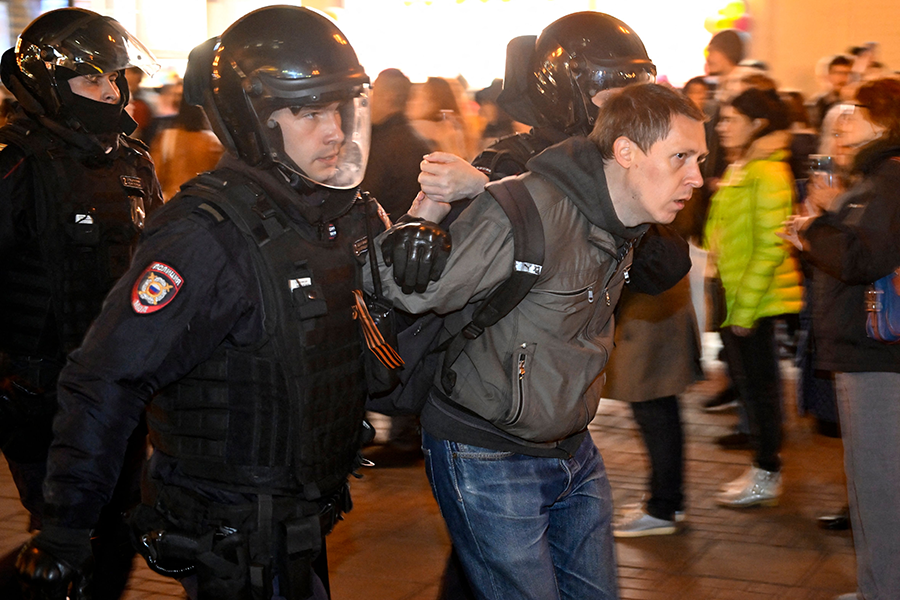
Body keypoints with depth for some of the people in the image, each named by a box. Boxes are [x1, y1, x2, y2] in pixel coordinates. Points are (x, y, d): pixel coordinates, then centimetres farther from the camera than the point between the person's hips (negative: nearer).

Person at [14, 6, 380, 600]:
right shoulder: (207, 238, -24)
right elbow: (106, 381, -25)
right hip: (236, 544, -8)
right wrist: (66, 530, -25)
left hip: (304, 520, 8)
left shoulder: (342, 211, 2)